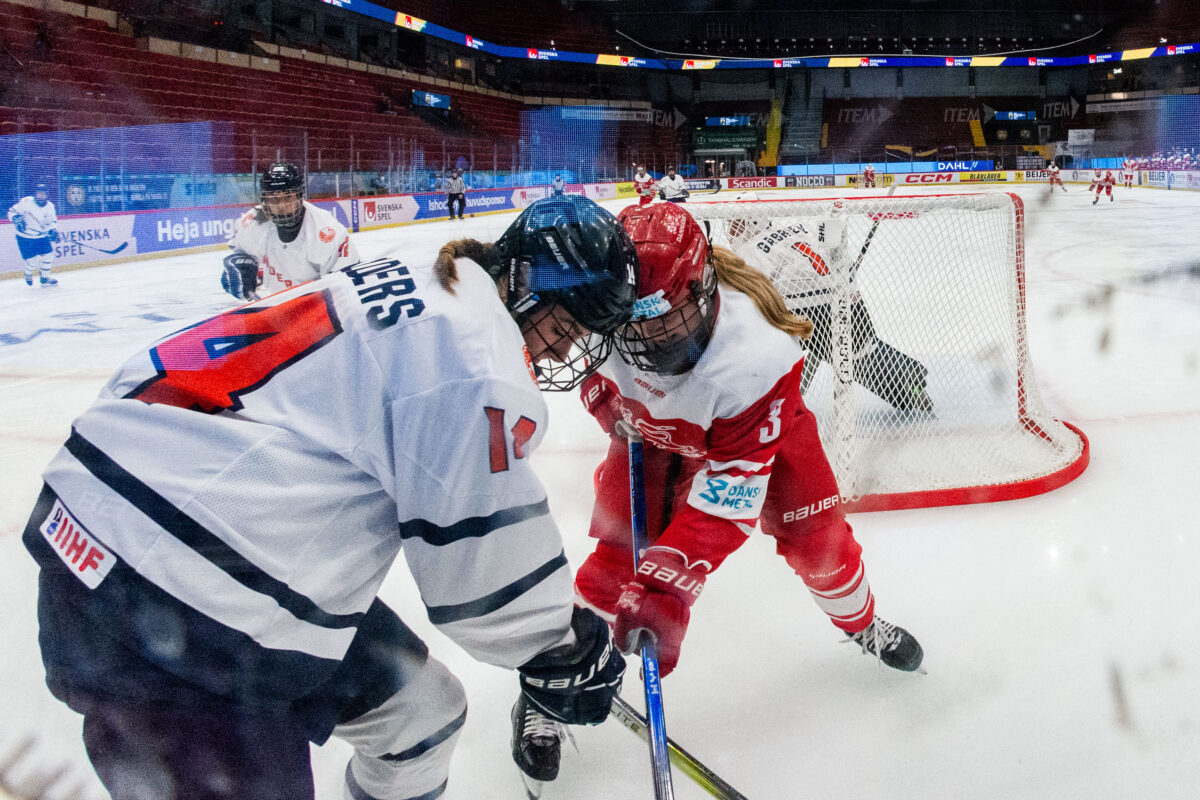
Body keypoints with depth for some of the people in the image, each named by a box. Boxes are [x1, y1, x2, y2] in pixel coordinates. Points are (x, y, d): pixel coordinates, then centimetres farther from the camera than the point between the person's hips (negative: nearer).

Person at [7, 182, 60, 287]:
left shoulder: (49, 206, 0)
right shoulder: (26, 202, -15)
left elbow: (52, 221, 8)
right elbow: (12, 212, -10)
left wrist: (53, 231, -9)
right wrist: (17, 220, -27)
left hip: (42, 236, 5)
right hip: (25, 237, -5)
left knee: (48, 255, -3)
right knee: (33, 260, -9)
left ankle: (44, 278, 17)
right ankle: (28, 274, 25)